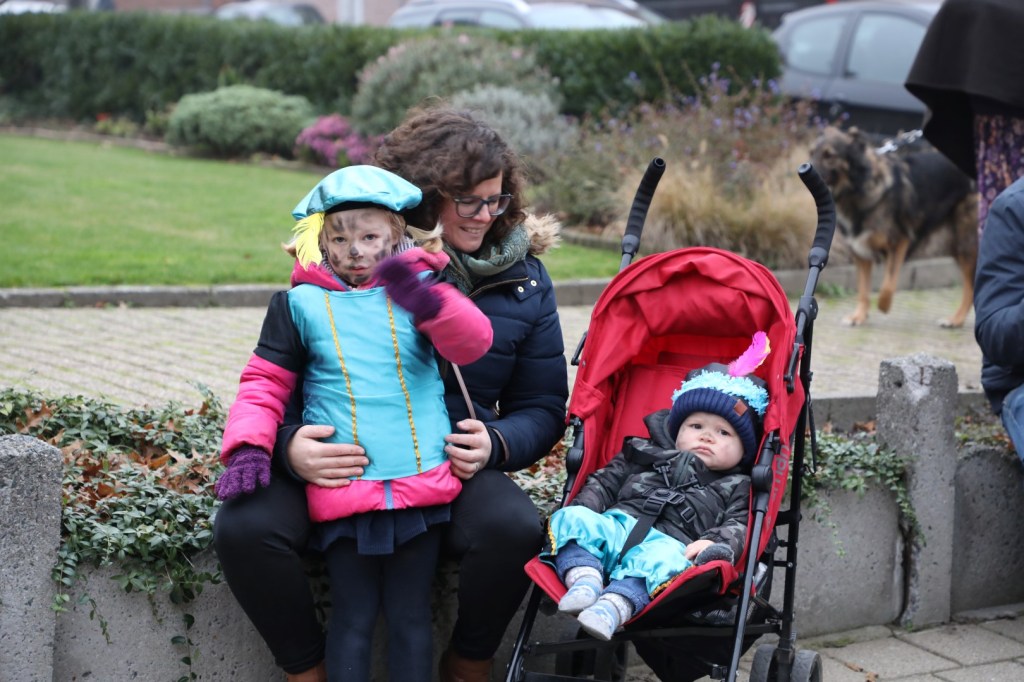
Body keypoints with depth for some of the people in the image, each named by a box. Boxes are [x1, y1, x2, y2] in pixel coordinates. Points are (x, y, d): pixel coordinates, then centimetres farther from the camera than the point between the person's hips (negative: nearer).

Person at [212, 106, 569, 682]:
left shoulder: (522, 278, 3)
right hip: (340, 466, 0)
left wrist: (496, 444, -16)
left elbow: (543, 407, 8)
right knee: (244, 527, -29)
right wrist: (288, 445, -26)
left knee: (513, 528, -33)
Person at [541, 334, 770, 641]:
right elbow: (605, 482, 26)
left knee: (662, 561, -41)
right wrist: (581, 512, 6)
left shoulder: (736, 488, 25)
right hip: (614, 526, 4)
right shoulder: (646, 454, 31)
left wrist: (713, 543, -14)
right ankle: (584, 581, -46)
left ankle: (612, 607, -62)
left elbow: (739, 527, 9)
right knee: (570, 519, -25)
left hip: (668, 544, -3)